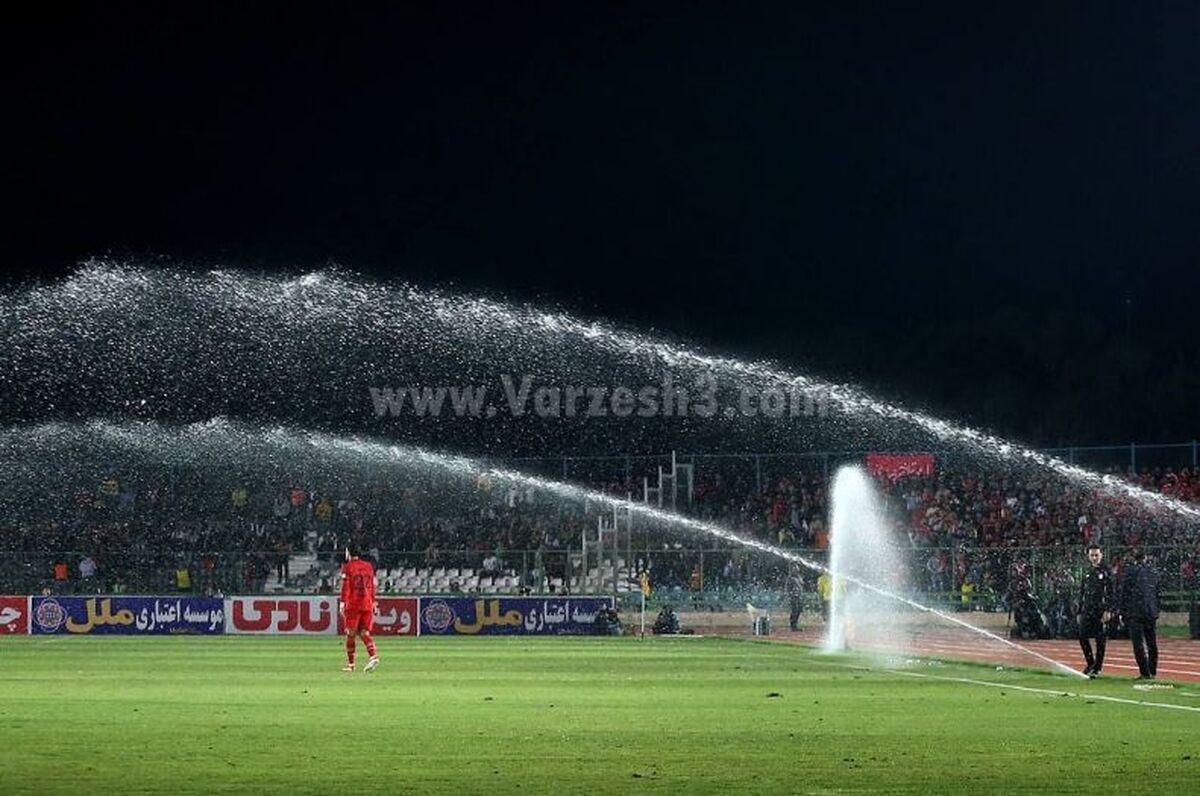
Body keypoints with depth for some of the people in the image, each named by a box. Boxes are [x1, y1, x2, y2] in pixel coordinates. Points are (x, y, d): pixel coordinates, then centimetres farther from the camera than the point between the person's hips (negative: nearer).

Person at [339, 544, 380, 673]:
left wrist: (342, 603, -9)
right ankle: (373, 655, -18)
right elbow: (372, 586, 14)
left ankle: (350, 664, 6)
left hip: (353, 605, -4)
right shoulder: (368, 566, 12)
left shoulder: (347, 567, -3)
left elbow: (345, 587, -9)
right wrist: (373, 602, 19)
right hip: (367, 604, 4)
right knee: (365, 633, 6)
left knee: (350, 634, 3)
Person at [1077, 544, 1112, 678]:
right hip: (1087, 611, 6)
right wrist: (1079, 611, 14)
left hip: (1100, 611, -5)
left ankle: (1097, 668, 6)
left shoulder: (1106, 572, -3)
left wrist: (1107, 610, -16)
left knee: (1100, 639, -1)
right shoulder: (1087, 573, 14)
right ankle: (1090, 663, 19)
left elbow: (1109, 593, -8)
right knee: (1082, 636, 3)